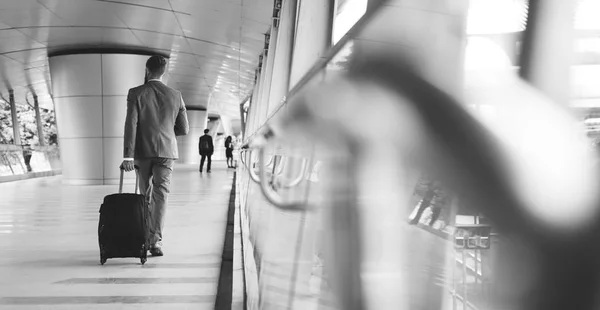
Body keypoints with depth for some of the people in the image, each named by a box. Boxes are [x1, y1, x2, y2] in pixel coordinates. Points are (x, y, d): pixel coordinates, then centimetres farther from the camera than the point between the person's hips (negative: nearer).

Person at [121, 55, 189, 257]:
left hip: (142, 151, 0)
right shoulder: (175, 96, 4)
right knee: (160, 195, -3)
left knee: (146, 196, 15)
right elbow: (184, 129, 7)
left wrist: (128, 156, -13)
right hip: (166, 151, 0)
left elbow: (131, 125, -11)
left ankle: (147, 237, 25)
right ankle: (156, 241, -14)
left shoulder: (136, 94, -3)